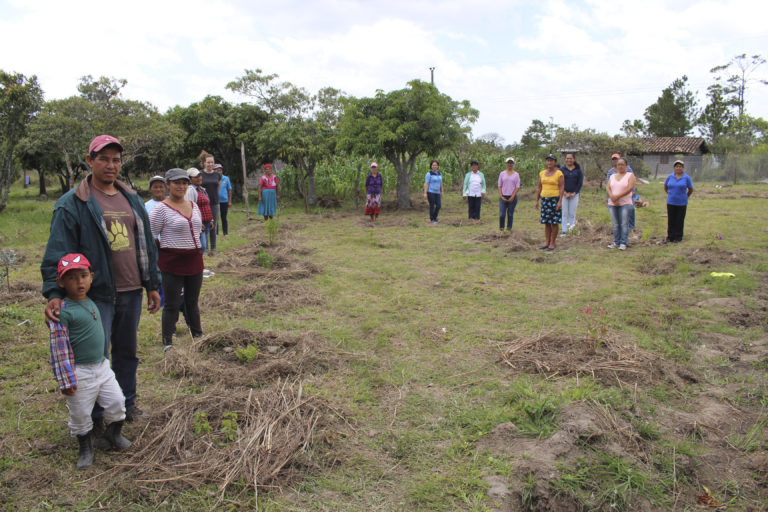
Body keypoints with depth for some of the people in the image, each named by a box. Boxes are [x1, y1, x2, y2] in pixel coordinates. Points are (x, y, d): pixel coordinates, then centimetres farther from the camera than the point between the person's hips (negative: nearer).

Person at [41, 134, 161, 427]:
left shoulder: (132, 199, 10)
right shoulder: (72, 204, -7)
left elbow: (146, 245, 15)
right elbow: (58, 252, -11)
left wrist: (152, 285, 14)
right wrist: (54, 293, -21)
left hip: (131, 292, 6)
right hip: (97, 294, -5)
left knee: (127, 352, 17)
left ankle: (126, 404, 35)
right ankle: (95, 417, 19)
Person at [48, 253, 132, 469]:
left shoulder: (91, 303, 5)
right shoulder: (62, 311, -19)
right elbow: (59, 348, -18)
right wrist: (66, 380, -16)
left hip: (102, 366, 7)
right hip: (80, 373, -7)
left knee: (116, 401, 13)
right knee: (80, 413, 9)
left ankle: (114, 434, 37)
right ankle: (85, 447, 31)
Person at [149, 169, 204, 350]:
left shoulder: (194, 206, 10)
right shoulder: (161, 209, -10)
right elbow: (150, 236, -8)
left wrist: (192, 247, 12)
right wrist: (166, 248, 0)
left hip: (194, 259, 6)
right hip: (172, 262, -6)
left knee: (192, 301, 18)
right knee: (172, 304, 1)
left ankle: (198, 336, 31)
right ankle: (167, 343, 12)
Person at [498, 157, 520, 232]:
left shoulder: (516, 174, 5)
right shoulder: (502, 174, 7)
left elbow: (518, 187, 1)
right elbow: (499, 186, 6)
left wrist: (512, 197, -9)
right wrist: (501, 196, -5)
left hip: (512, 197, 0)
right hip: (503, 197, 0)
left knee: (510, 214, 3)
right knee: (502, 214, -7)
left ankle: (509, 228, 11)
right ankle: (501, 229, 4)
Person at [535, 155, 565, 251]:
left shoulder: (559, 173, -6)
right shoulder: (542, 173, 9)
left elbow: (562, 188, -10)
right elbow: (539, 188, 12)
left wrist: (560, 201, -17)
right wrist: (537, 201, 9)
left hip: (555, 199, -5)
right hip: (545, 199, 5)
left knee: (554, 222, -1)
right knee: (546, 222, 8)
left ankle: (552, 244, 5)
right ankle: (547, 243, 16)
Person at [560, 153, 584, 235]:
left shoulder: (578, 170, 5)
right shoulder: (561, 169, 2)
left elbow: (580, 183, 3)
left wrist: (574, 193, -6)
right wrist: (565, 193, -9)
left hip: (574, 194, 1)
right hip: (564, 194, 0)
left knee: (572, 213, 0)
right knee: (564, 213, -1)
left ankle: (571, 228, 10)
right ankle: (564, 231, 2)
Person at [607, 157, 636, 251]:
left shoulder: (630, 175, 2)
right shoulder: (612, 176, 16)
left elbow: (630, 188, -11)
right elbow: (608, 187, 5)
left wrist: (618, 196, -17)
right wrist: (611, 196, -15)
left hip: (625, 203, -4)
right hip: (612, 204, 4)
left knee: (624, 224, -7)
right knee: (616, 224, 7)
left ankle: (623, 243, -5)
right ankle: (616, 242, 13)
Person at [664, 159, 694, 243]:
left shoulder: (687, 178, -3)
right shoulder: (670, 177, 2)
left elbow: (691, 190, 6)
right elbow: (665, 187, 16)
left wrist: (685, 197, 13)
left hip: (682, 203, -1)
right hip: (671, 202, 2)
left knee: (680, 221, 3)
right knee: (671, 220, 4)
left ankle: (678, 238, 12)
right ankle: (670, 237, 13)